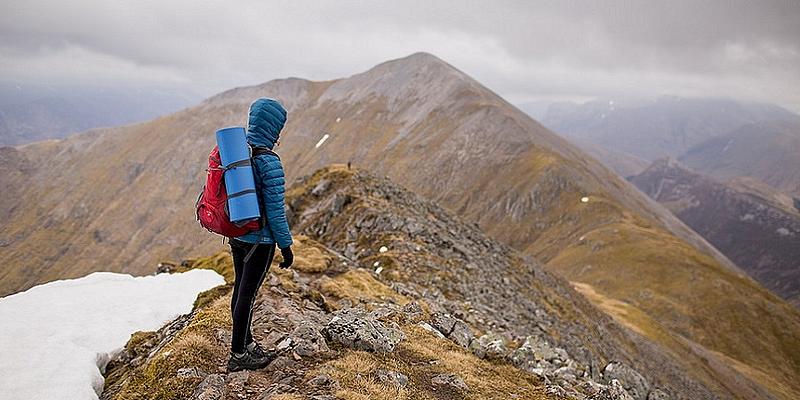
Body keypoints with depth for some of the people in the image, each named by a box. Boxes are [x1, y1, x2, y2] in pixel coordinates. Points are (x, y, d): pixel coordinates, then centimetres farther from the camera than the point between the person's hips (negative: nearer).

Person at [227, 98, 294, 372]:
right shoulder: (268, 162, -22)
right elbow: (275, 210, -20)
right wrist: (286, 245, -11)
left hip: (236, 234, 8)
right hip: (260, 239, -8)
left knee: (240, 289, 18)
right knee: (248, 293, 4)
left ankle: (246, 343, 37)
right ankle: (238, 355, 19)